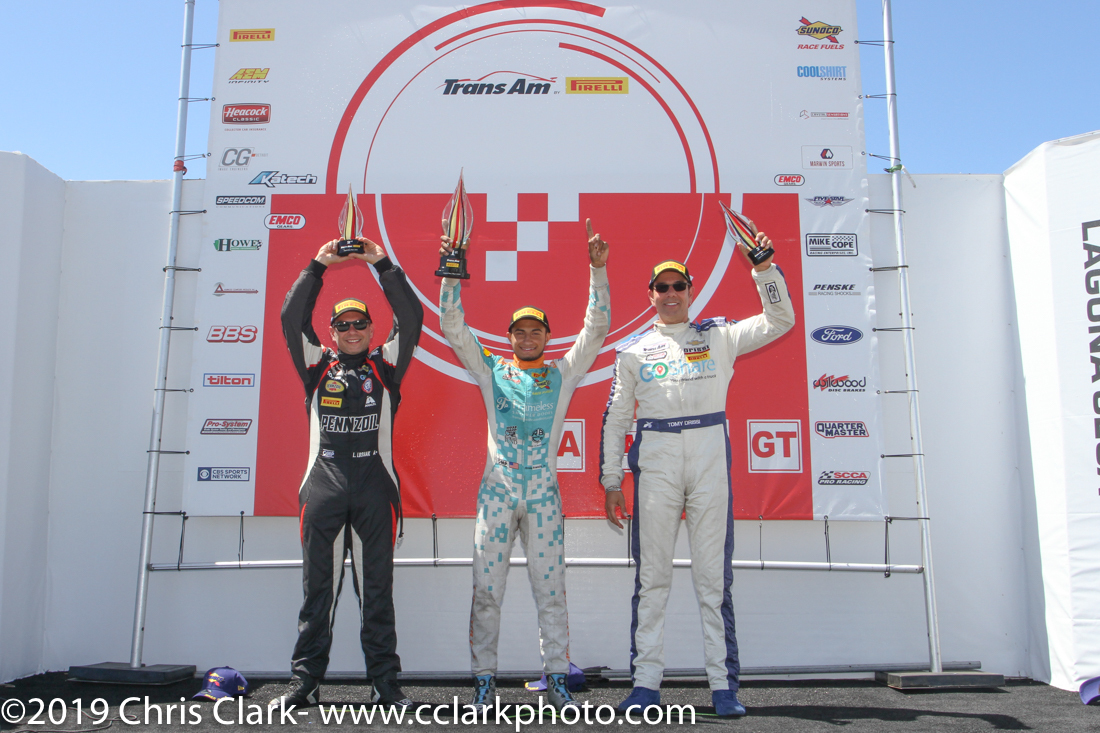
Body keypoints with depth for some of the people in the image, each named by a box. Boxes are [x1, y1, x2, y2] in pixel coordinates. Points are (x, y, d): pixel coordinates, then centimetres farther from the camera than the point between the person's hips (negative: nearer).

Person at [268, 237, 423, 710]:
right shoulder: (318, 367, 15)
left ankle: (385, 683, 8)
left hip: (375, 490, -1)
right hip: (323, 488, 1)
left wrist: (383, 265, 7)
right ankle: (305, 681, 11)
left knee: (377, 590, 3)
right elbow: (292, 319, 8)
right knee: (318, 590, 5)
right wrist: (317, 267, 8)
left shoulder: (385, 367, 13)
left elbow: (411, 318, 5)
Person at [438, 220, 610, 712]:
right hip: (497, 489, 0)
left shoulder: (563, 373, 9)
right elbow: (452, 326, 3)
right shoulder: (491, 371, 9)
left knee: (550, 588, 4)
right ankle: (484, 680, 11)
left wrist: (597, 270, -6)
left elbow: (597, 327, 2)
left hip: (544, 492, 0)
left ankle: (556, 678, 13)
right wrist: (452, 271, -6)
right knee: (486, 587, 1)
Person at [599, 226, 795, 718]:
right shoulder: (633, 350, 14)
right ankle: (646, 682, 6)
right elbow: (615, 418, 13)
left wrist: (764, 268, -4)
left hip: (710, 460, 0)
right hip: (654, 464, 0)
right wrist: (610, 480, 6)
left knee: (714, 576, 1)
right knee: (651, 576, 0)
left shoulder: (718, 336, 14)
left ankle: (723, 685, 7)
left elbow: (779, 322, 7)